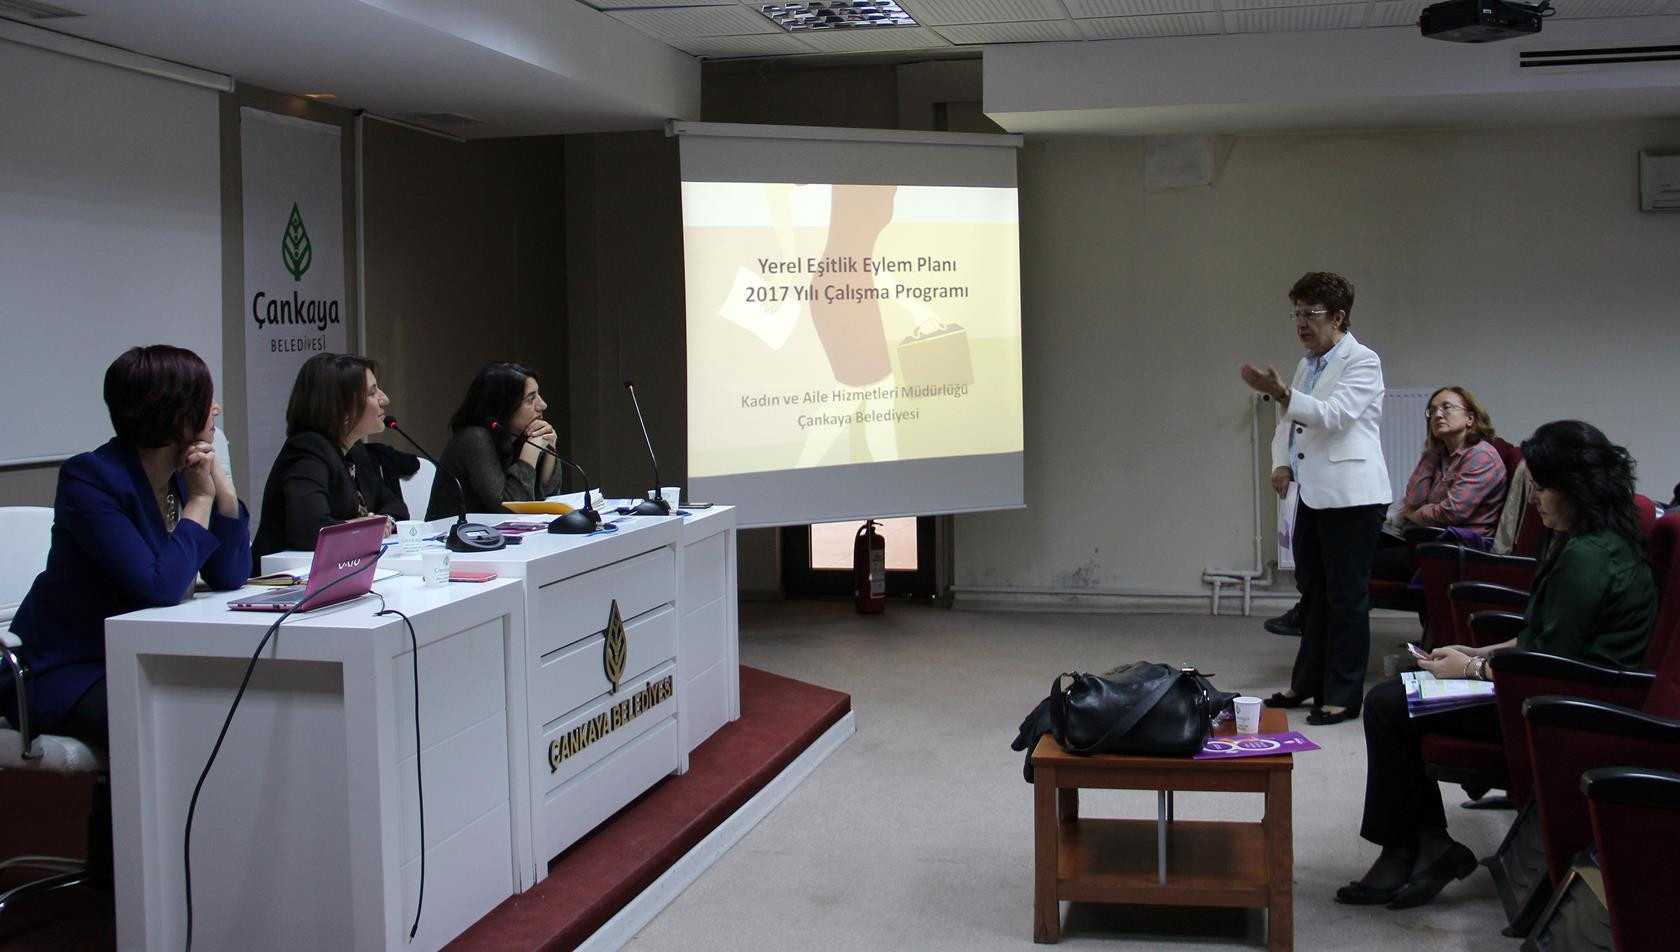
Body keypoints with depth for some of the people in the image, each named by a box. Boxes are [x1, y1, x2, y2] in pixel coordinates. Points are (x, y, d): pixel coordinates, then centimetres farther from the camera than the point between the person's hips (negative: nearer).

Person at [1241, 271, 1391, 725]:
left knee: (1346, 598, -3)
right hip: (1313, 495, 9)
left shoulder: (1362, 361, -8)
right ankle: (1307, 683, 25)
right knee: (1313, 592, 15)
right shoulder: (1307, 365, 18)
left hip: (1350, 495, -8)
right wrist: (1281, 463, 3)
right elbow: (1290, 423, 22)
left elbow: (1335, 415, -22)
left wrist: (1281, 394, -34)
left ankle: (1343, 696, 3)